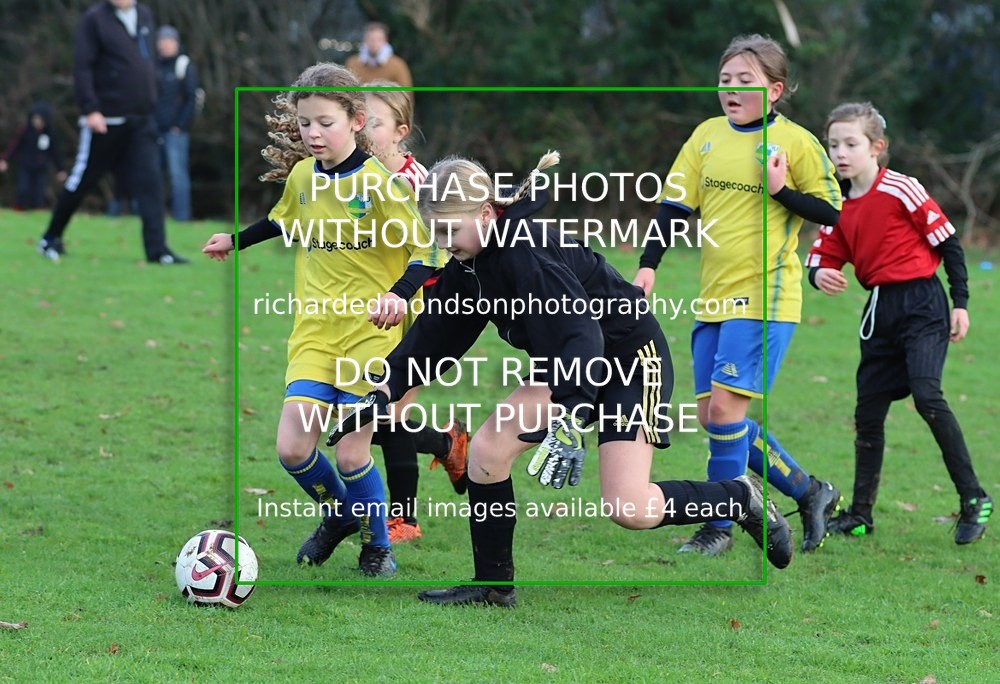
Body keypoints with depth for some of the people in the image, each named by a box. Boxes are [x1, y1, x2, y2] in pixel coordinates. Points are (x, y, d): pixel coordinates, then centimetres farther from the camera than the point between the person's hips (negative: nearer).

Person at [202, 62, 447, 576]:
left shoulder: (380, 182, -13)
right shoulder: (302, 176, 4)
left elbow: (428, 248, -14)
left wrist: (401, 293, -30)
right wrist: (237, 240, 34)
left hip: (370, 335, -5)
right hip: (315, 335, 5)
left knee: (351, 454, -6)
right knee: (292, 449, -5)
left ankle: (377, 545, 19)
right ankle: (340, 515, 24)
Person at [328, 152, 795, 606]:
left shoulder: (528, 253, -30)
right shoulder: (470, 262, -2)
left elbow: (581, 335, -40)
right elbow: (433, 334, 9)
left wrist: (572, 421, -50)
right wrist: (384, 393, 2)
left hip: (633, 359, -9)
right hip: (567, 367, 9)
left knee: (628, 509, -18)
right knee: (488, 448, -4)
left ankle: (741, 500, 5)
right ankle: (492, 585, 8)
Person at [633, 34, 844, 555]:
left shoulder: (795, 142, -5)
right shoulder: (707, 137, 9)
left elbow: (832, 212, -2)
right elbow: (676, 204, 11)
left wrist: (782, 191, -17)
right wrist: (648, 265, 2)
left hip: (764, 298, -7)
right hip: (714, 298, 7)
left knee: (726, 407, -13)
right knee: (711, 415, 6)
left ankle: (719, 528, -1)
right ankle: (810, 493, 20)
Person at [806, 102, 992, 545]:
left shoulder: (900, 189, -10)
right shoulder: (840, 207, 9)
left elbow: (947, 241, -6)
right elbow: (822, 257, 12)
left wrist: (961, 303, -7)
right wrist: (819, 275, -13)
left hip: (921, 303, -7)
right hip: (880, 312, 7)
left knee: (927, 395, -22)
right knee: (868, 412, 7)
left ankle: (973, 499, -12)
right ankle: (860, 515, 16)